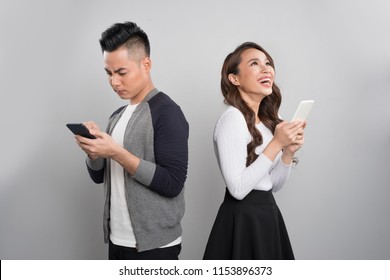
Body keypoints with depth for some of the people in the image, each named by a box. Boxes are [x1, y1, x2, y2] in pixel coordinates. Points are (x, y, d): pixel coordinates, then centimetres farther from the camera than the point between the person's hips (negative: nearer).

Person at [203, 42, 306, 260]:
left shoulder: (268, 120, 8)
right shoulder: (232, 118, -16)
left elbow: (274, 185, 11)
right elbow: (237, 189, -22)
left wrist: (289, 152, -5)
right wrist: (276, 144, -20)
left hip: (268, 214, 8)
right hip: (243, 220, -8)